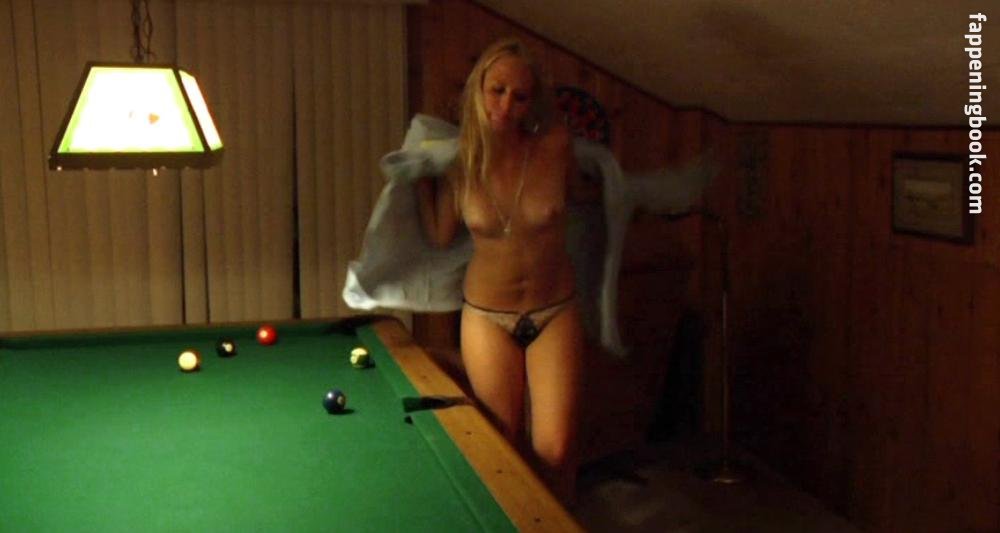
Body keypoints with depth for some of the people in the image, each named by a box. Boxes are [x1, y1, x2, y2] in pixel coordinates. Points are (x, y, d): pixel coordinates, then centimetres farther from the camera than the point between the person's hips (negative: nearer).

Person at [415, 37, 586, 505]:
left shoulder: (555, 145, -12)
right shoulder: (458, 162, -9)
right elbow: (439, 236, 2)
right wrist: (420, 173, -3)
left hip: (556, 313, -1)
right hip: (487, 317, 1)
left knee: (555, 452, -3)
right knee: (504, 449, 9)